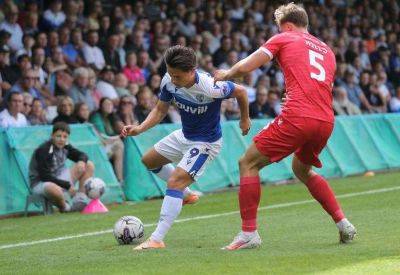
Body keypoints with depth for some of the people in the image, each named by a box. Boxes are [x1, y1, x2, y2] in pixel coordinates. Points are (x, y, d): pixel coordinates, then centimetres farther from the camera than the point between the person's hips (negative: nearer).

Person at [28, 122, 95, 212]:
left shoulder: (65, 146, -2)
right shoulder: (43, 150, -22)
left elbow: (82, 155, 11)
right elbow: (45, 176, -24)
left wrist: (81, 161, -16)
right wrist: (67, 185, -24)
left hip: (59, 178, 8)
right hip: (40, 183, -8)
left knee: (89, 166, 0)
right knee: (54, 190, -45)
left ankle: (80, 200, -6)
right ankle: (65, 208, -11)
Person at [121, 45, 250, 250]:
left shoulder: (210, 88, -34)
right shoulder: (169, 81, -17)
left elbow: (240, 91, -16)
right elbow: (160, 110, -1)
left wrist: (245, 119, 1)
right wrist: (139, 129, -18)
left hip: (206, 142, -8)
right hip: (183, 135, 8)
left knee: (175, 181, -22)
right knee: (149, 161, 23)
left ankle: (157, 240, -23)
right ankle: (187, 193, 40)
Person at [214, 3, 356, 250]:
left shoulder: (283, 39, 10)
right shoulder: (327, 50, 27)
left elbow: (244, 68, 4)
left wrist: (225, 75, 23)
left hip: (298, 117, -7)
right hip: (326, 121, 7)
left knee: (248, 164, 4)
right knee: (302, 169, 31)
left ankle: (249, 233, -4)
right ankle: (343, 224, 23)